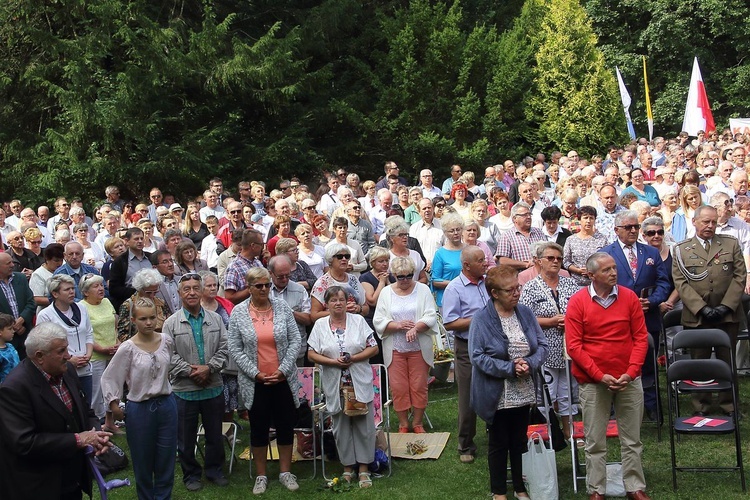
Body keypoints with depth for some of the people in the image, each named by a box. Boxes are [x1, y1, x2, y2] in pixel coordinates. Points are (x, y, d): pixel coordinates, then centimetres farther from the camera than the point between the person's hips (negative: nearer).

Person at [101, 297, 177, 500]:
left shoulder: (166, 341, -2)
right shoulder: (128, 348, -13)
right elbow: (109, 378, -6)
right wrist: (113, 404, -7)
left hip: (166, 405, 3)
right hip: (140, 409, -3)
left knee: (166, 462, 10)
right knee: (143, 464, 10)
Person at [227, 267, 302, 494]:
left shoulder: (282, 307, -1)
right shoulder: (238, 312, -4)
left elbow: (295, 340, -2)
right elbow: (235, 349, -4)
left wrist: (283, 370, -10)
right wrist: (255, 374, -11)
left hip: (283, 379, 1)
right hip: (255, 381, -1)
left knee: (286, 425, 9)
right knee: (259, 427, 9)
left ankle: (285, 472, 24)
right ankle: (261, 476, 22)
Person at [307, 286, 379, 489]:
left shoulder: (358, 321, 3)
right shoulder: (320, 325, 3)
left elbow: (373, 348, 1)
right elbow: (311, 354, 1)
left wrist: (353, 358, -13)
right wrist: (333, 361, -14)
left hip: (360, 383, 0)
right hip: (335, 385, 0)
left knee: (363, 425, 0)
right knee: (341, 427, 6)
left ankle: (363, 469, 9)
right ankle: (348, 468, 18)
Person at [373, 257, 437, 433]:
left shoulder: (423, 289, 4)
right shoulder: (386, 292, 5)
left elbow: (431, 316, -6)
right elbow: (378, 321, -1)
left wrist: (415, 328, -22)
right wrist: (398, 325, -16)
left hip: (419, 348, 0)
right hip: (395, 349, 1)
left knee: (419, 386, 3)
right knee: (398, 387, 3)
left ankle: (417, 423, 18)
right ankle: (403, 424, 16)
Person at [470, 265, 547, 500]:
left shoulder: (525, 313, 1)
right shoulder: (482, 319, -14)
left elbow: (542, 345, 2)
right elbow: (478, 357, -18)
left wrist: (529, 364, -17)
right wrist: (510, 368, -23)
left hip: (524, 392, 4)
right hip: (497, 395, -4)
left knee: (520, 441, 17)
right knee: (499, 443, 10)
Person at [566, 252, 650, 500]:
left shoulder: (629, 297, 0)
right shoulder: (577, 301, -6)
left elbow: (641, 337, 2)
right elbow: (573, 345, -8)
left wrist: (630, 373, -9)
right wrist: (600, 375, -13)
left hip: (628, 380, 2)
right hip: (592, 382, -2)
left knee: (632, 440, 10)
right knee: (595, 442, 6)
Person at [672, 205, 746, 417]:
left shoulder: (731, 244, 7)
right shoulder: (681, 250, 3)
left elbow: (740, 276, 2)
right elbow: (680, 283, -3)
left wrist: (726, 306, -8)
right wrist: (702, 308, -13)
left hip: (728, 315, 1)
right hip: (696, 317, -1)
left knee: (727, 361, 8)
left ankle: (728, 405, 19)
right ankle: (701, 406, 15)